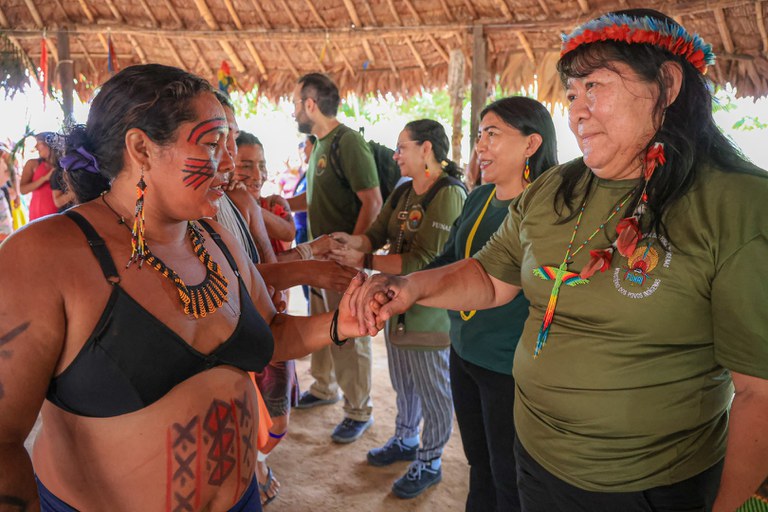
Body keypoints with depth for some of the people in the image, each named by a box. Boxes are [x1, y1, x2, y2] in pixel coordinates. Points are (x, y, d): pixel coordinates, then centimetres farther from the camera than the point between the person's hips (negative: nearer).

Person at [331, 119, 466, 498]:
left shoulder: (449, 196, -20)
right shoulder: (403, 193, 7)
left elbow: (424, 261, -25)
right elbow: (376, 233, 0)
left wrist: (365, 262, -26)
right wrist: (352, 241, -22)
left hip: (429, 310, -8)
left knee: (432, 391, 9)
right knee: (403, 383, 24)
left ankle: (429, 463, 28)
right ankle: (405, 441, 45)